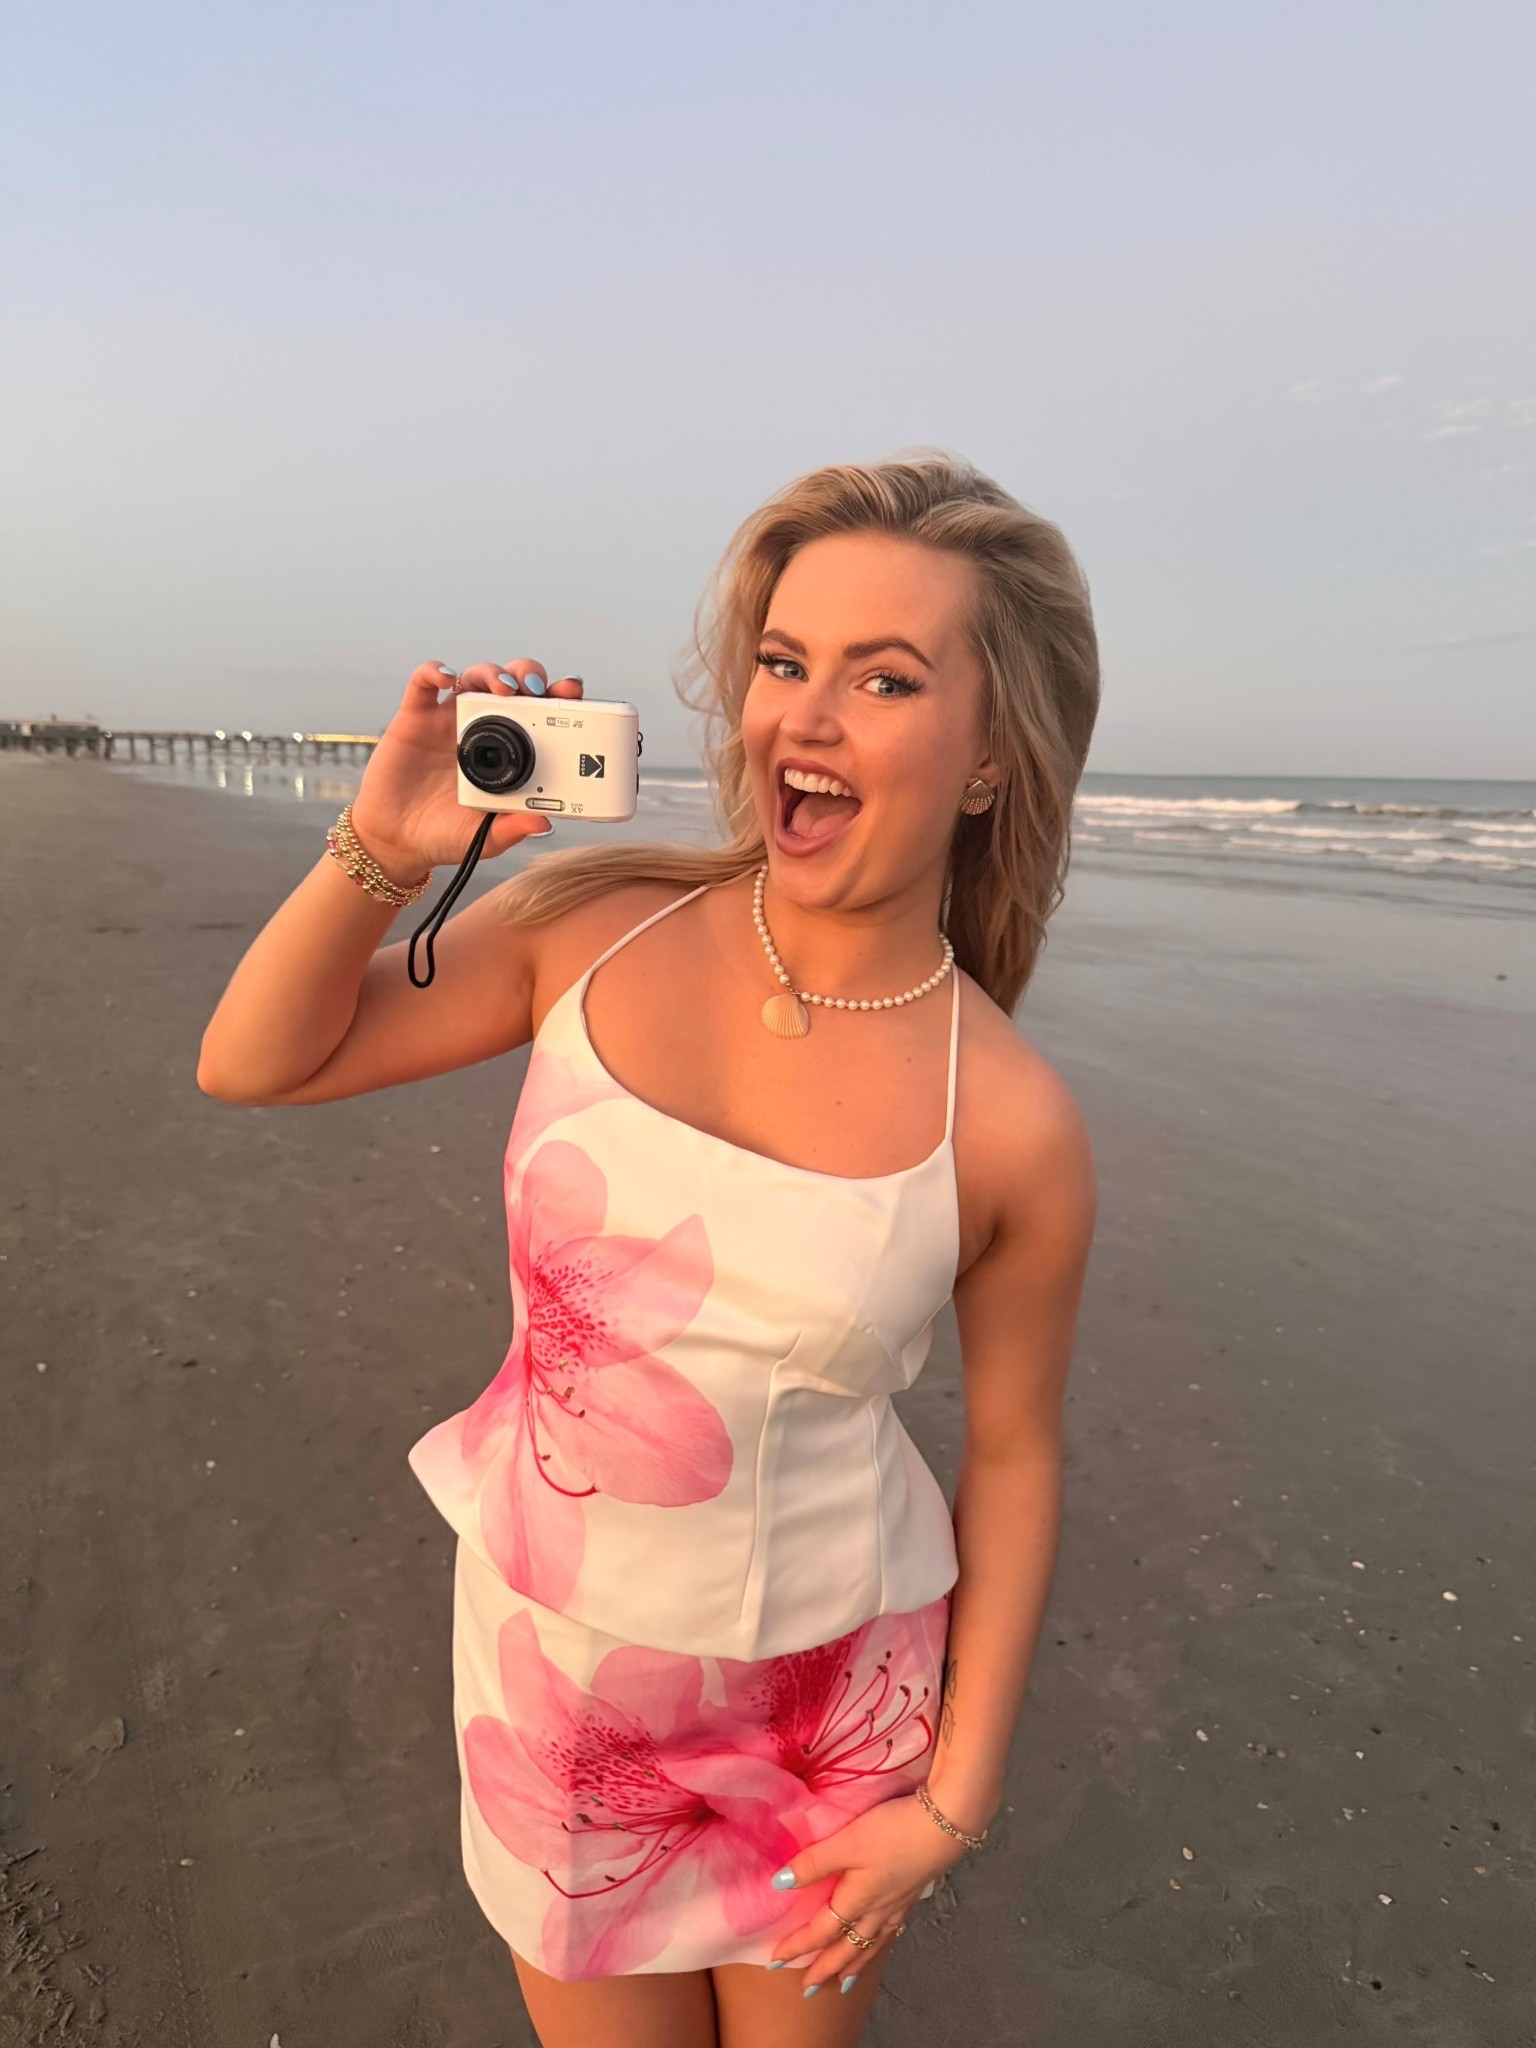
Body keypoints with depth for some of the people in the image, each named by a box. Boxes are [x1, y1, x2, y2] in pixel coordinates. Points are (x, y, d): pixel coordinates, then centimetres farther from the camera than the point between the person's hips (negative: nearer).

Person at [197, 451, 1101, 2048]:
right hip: (549, 1648, 2)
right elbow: (252, 1066, -5)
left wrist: (954, 1800, 0)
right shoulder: (594, 925, -14)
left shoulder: (1012, 1127, -18)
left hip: (824, 1684, -1)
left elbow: (1013, 1454, -6)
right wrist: (381, 851, -21)